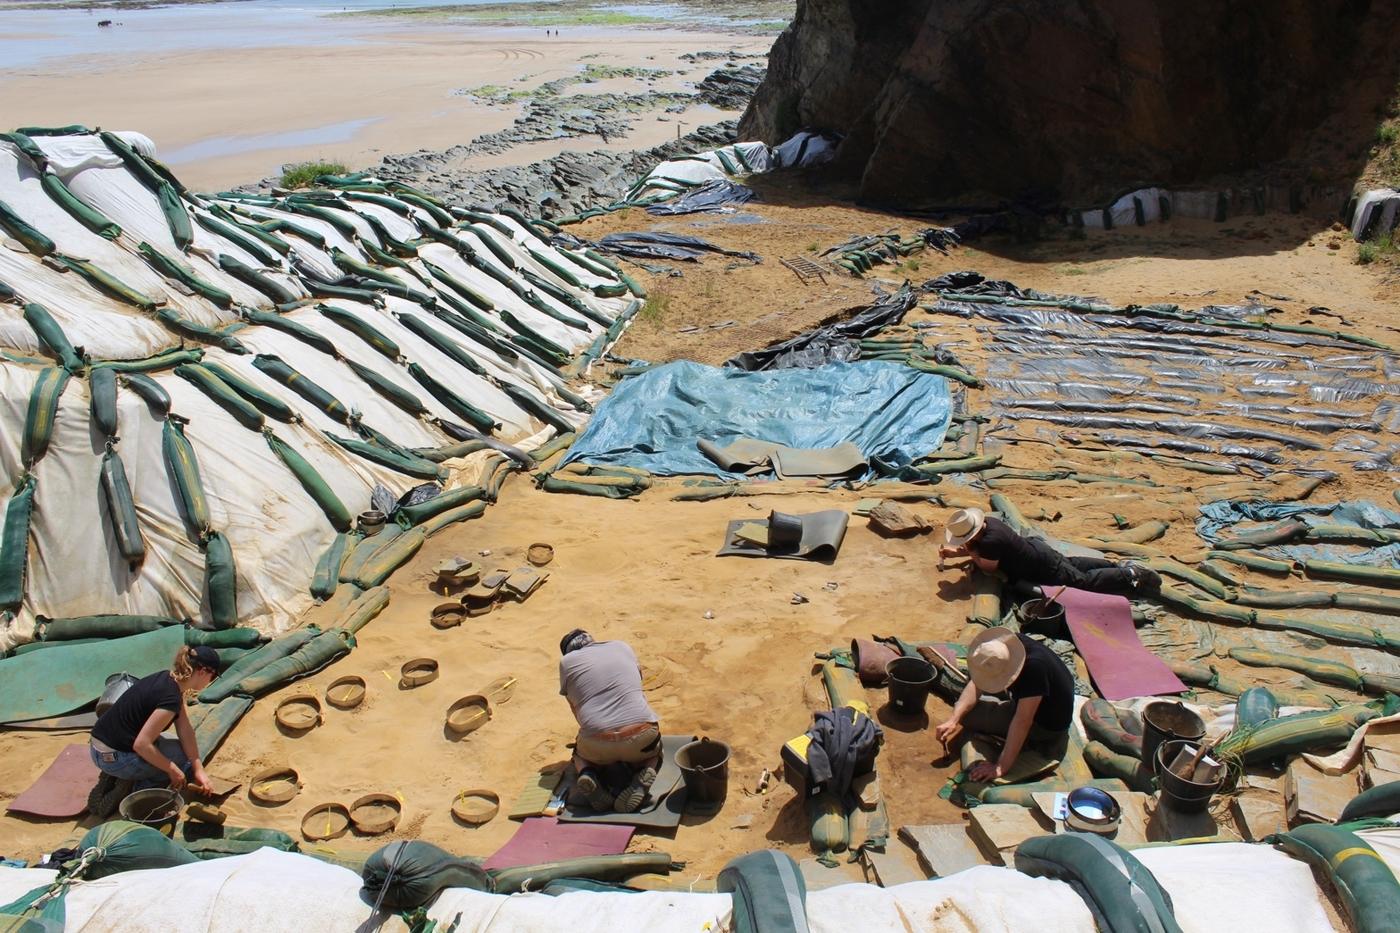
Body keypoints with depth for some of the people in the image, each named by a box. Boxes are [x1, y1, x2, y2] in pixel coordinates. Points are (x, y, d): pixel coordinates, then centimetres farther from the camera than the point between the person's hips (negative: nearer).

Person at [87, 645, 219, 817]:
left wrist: (199, 770, -1)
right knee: (186, 759, 4)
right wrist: (173, 771, -14)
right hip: (114, 757, -8)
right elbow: (141, 744, -26)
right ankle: (134, 789, -1)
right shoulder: (171, 697, -24)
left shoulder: (168, 679, 4)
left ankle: (113, 779, 11)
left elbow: (185, 729, 3)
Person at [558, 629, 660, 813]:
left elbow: (576, 709, 19)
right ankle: (642, 778, 2)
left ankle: (588, 775, 1)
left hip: (597, 743, -1)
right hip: (641, 734, 1)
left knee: (580, 754, 35)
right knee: (652, 754, 36)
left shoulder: (567, 662, 13)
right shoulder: (623, 647, 20)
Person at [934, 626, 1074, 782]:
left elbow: (1022, 721, -36)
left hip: (1048, 723, -7)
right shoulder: (1002, 645, -20)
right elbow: (976, 684, -12)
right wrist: (953, 720, -22)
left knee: (969, 713, -12)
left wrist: (1001, 768, -33)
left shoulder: (1034, 667, -40)